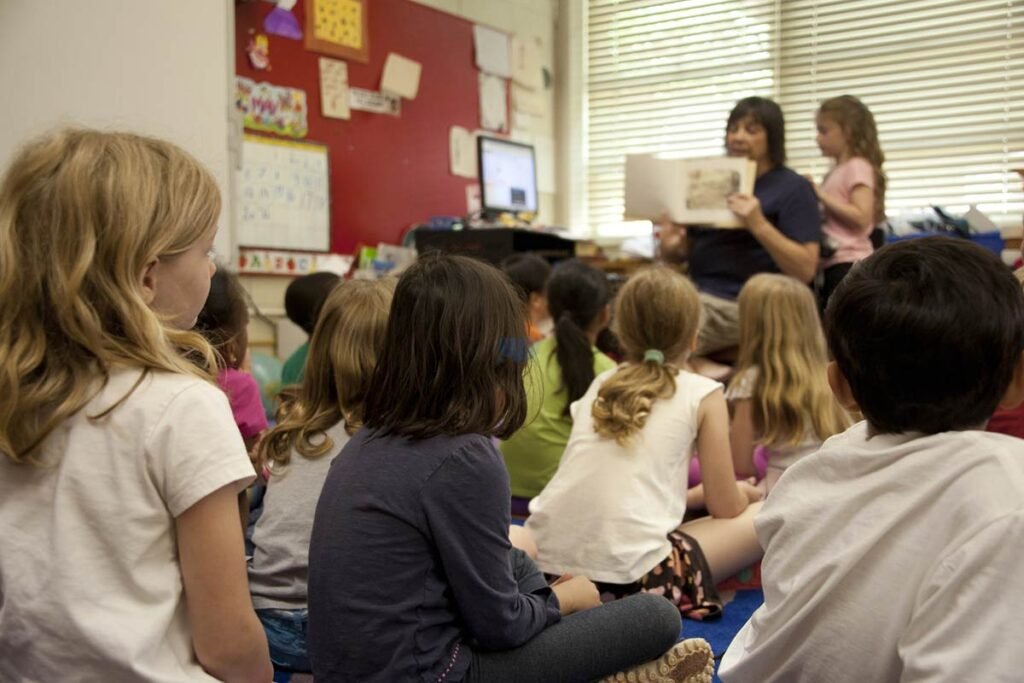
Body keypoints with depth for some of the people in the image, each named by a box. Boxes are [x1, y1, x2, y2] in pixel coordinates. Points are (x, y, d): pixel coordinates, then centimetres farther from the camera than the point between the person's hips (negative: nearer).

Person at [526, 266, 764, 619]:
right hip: (631, 573, -6)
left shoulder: (600, 384, 18)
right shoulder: (703, 394, 5)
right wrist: (742, 492, 34)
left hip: (548, 558, 6)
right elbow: (725, 508, 9)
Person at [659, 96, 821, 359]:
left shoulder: (793, 188, 1)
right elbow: (682, 252, 20)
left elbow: (806, 270, -9)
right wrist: (670, 247, -4)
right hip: (698, 294, 6)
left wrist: (759, 225, -21)